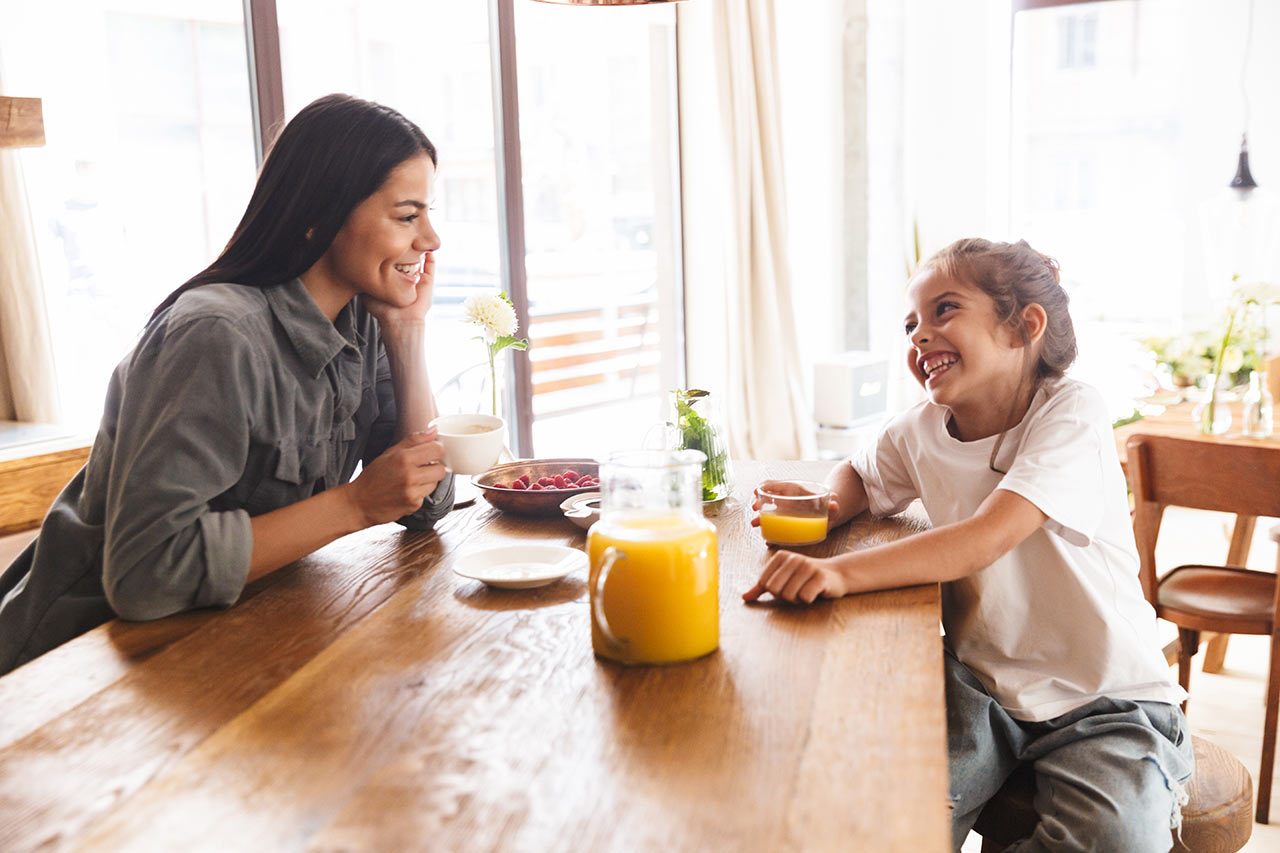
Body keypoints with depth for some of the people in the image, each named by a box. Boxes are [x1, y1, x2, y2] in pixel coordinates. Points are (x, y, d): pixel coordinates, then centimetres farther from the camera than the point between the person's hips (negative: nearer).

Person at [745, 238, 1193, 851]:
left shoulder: (1070, 414, -19)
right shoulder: (921, 431, -3)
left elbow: (984, 539, -33)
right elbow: (857, 478, 18)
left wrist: (841, 572, -45)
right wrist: (821, 510, -8)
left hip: (1103, 699, -2)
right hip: (982, 686, 3)